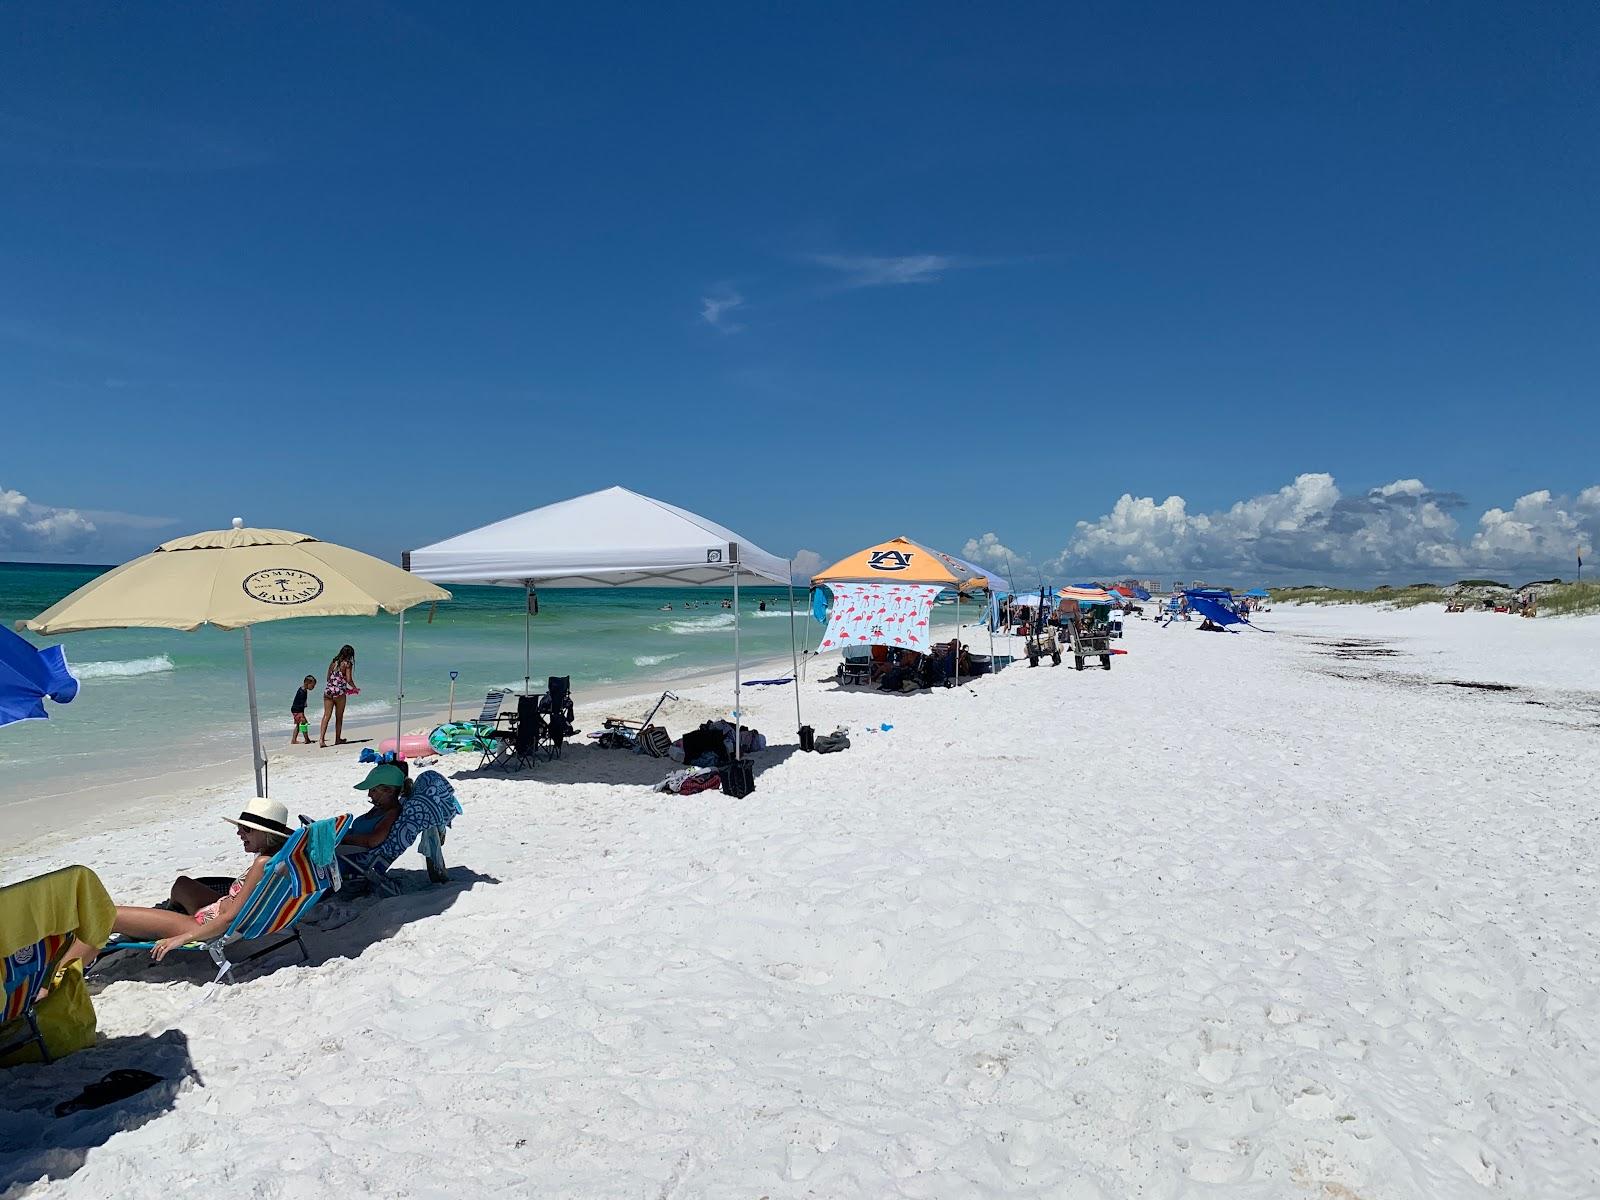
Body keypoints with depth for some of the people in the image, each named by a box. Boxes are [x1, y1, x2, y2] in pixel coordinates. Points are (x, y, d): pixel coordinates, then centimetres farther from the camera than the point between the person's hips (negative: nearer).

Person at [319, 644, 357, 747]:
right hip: (339, 692, -4)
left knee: (326, 715, 0)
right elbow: (349, 680, -11)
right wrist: (355, 688, 7)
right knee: (339, 717, 9)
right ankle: (337, 739, 19)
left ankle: (322, 739, -13)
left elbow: (328, 678, 19)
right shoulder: (347, 664, -3)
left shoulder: (333, 662, 14)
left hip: (328, 690, 4)